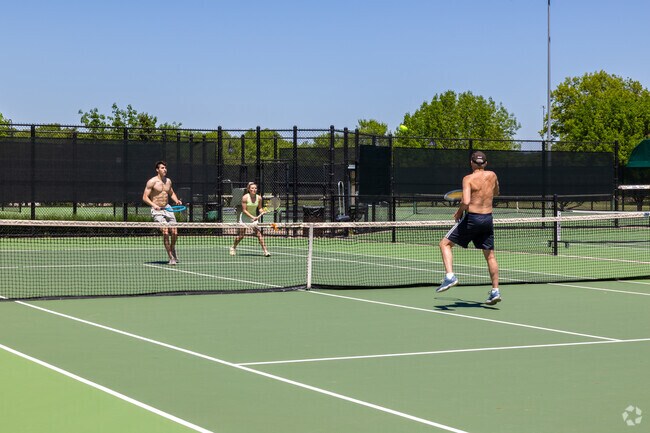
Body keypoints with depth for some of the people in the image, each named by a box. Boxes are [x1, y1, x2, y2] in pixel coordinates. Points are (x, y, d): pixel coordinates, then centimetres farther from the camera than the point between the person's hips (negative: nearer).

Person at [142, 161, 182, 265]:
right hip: (157, 210, -5)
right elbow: (145, 197, -10)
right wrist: (153, 205, -25)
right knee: (165, 232, -19)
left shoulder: (168, 181, 10)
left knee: (174, 232, -1)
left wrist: (176, 200, 7)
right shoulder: (152, 182, -8)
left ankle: (173, 250, 31)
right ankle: (171, 258, -12)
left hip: (167, 209, 6)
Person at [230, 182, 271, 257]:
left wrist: (261, 213, -16)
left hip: (254, 217, 2)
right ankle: (233, 248, 29)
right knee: (241, 235, 4)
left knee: (258, 233, -14)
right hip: (244, 217, -2)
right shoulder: (245, 197, -19)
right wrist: (252, 217, -26)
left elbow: (259, 208, 6)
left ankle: (265, 250, -15)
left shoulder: (259, 198, -9)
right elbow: (244, 210, -18)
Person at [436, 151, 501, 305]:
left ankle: (450, 276, -13)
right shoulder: (492, 175, 5)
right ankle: (495, 291, 12)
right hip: (488, 218, 5)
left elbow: (466, 202, -22)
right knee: (490, 255, 13)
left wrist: (458, 213, -5)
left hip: (472, 217, -5)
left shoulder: (468, 179, -10)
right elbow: (496, 193, 26)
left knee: (445, 244, 5)